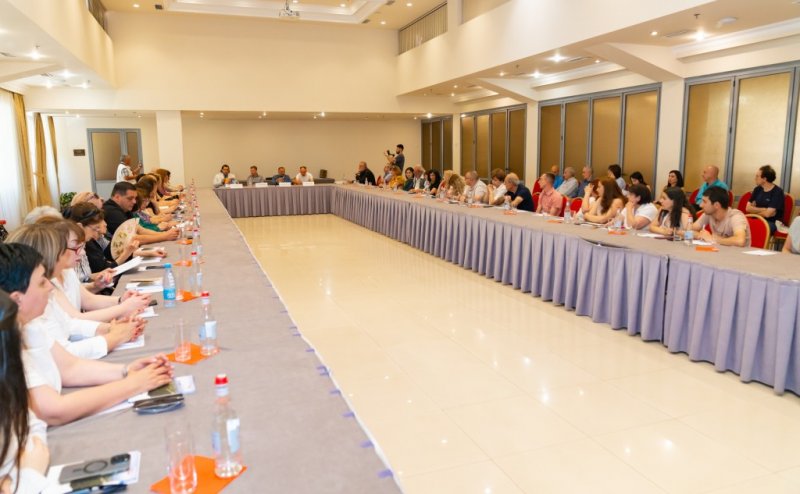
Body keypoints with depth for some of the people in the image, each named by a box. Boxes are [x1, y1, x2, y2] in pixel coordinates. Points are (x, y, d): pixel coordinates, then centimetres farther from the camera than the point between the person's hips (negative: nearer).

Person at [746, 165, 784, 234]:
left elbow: (767, 214, -16)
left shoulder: (778, 192, -9)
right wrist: (764, 209, -7)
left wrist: (755, 210, -1)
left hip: (772, 223, -6)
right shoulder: (757, 189, 10)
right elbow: (748, 208, 5)